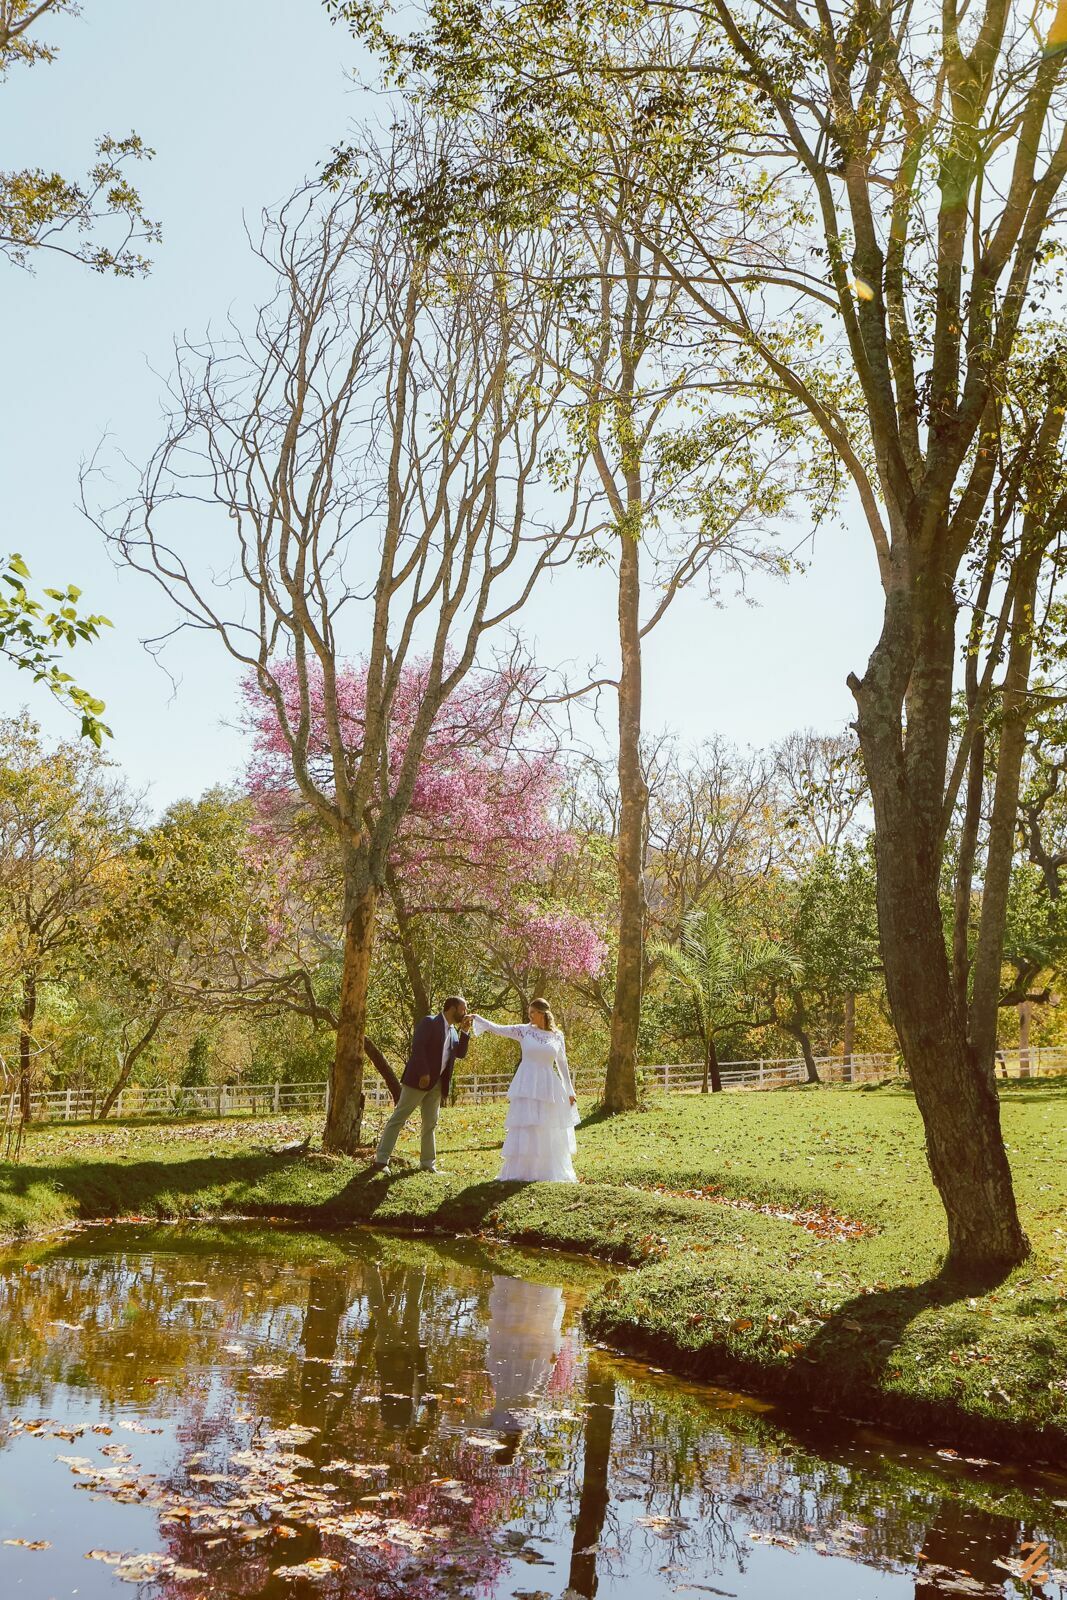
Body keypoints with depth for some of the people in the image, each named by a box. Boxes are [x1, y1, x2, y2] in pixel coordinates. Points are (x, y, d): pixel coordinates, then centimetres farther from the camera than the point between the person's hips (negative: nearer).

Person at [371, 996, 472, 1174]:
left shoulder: (453, 1031, 16)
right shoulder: (430, 1022, -9)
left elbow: (460, 1053, 14)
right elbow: (417, 1046, -18)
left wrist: (465, 1031, 4)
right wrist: (424, 1073, -23)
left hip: (437, 1085, 8)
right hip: (419, 1080, -8)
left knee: (430, 1124, 11)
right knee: (398, 1119, -5)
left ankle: (428, 1163, 18)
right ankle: (381, 1159, -4)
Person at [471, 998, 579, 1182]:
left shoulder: (557, 1036, 4)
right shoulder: (524, 1030, 1)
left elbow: (562, 1064, 10)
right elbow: (497, 1029, -3)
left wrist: (570, 1091, 11)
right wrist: (476, 1018, -13)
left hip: (548, 1087, 1)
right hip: (527, 1087, -1)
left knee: (549, 1132, 6)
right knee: (524, 1129, -2)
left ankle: (549, 1172, 18)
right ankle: (521, 1172, 6)